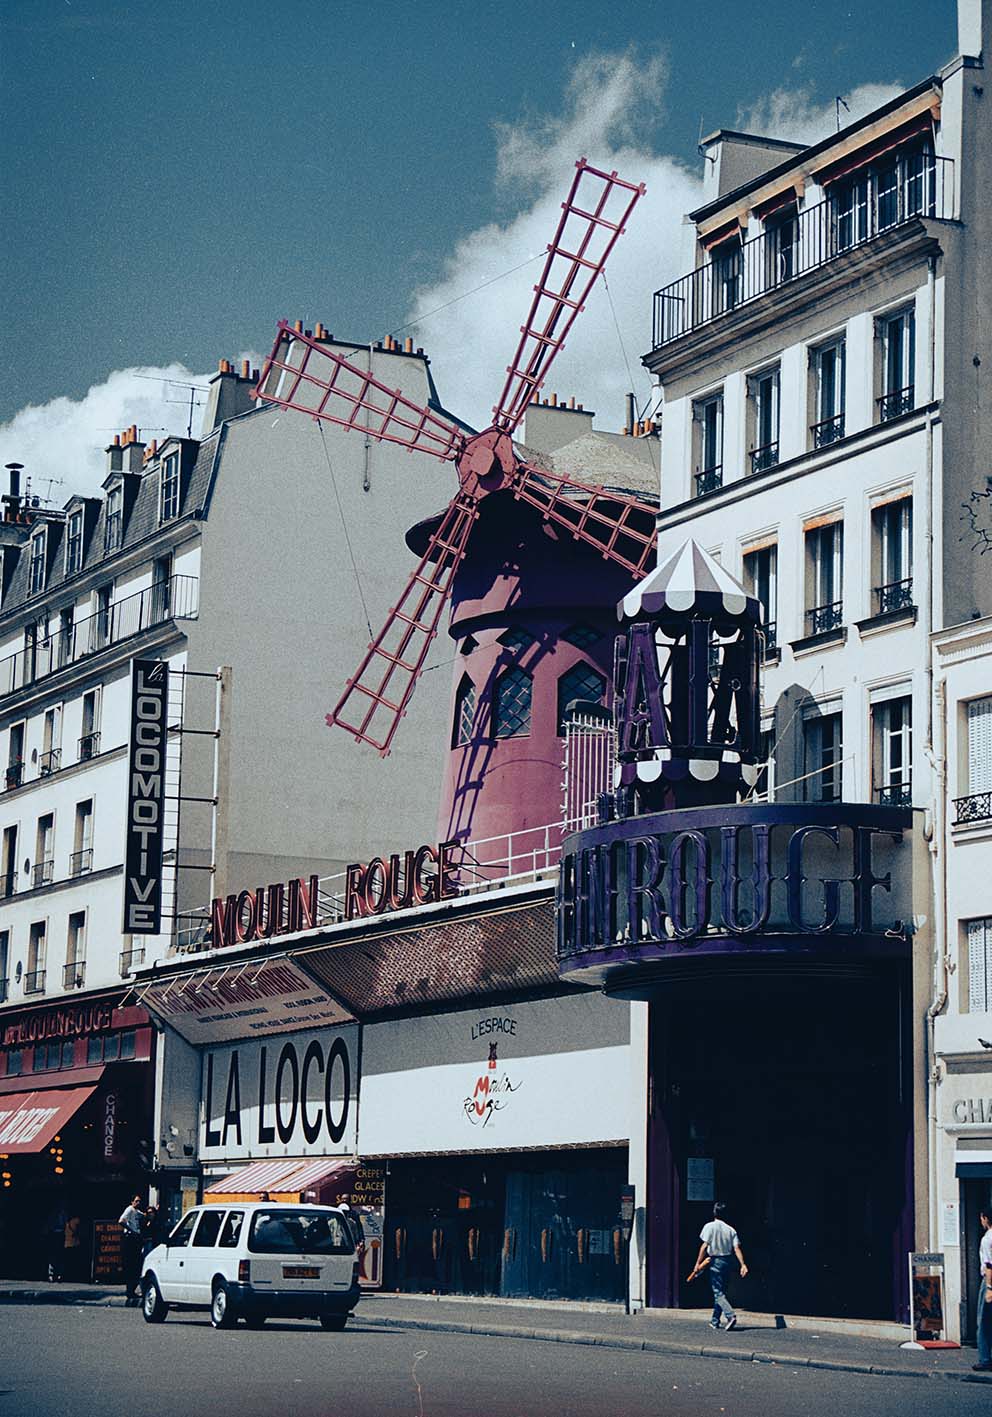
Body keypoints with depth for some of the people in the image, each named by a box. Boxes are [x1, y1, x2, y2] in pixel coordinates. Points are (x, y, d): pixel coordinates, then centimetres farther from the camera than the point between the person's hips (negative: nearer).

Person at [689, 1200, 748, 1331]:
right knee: (720, 1291, 16)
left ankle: (731, 1316, -26)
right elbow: (737, 1248, -4)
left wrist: (698, 1264, -8)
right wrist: (743, 1265, -8)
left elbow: (704, 1246, -13)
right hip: (727, 1261, 5)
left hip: (715, 1261, -5)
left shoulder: (710, 1226, -9)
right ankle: (715, 1321, 22)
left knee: (718, 1293, -6)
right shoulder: (730, 1230, 4)